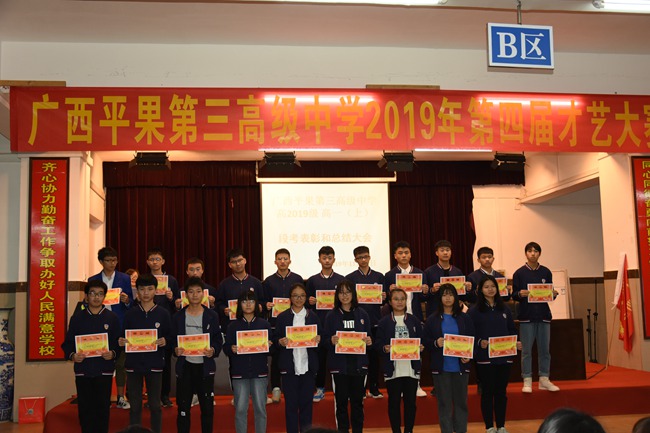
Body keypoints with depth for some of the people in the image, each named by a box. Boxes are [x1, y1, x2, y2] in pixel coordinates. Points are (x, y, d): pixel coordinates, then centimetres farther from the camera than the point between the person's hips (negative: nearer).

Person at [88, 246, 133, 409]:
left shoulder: (125, 278, 6)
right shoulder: (93, 280, 9)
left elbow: (131, 303, 5)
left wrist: (127, 301, -17)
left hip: (120, 326, -1)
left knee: (120, 363, 2)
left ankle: (121, 397, 10)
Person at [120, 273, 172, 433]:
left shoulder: (163, 313, 1)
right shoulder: (130, 314, 4)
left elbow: (170, 337, 2)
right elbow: (123, 337, 7)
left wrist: (165, 341, -19)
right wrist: (121, 342, -14)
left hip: (154, 364, -1)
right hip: (134, 363, 1)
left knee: (155, 405, 7)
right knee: (135, 406, 7)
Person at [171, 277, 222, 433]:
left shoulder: (212, 316, 1)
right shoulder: (178, 316, 4)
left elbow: (218, 341, 0)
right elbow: (172, 340, 4)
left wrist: (213, 351, -19)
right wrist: (175, 349, -16)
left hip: (205, 366, -1)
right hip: (185, 366, 1)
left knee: (207, 407, 5)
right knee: (183, 407, 6)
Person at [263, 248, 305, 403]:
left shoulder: (297, 279, 7)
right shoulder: (268, 281, 8)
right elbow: (264, 301, 10)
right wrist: (266, 305, -10)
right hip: (275, 323, 0)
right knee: (275, 357, 3)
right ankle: (275, 388, 12)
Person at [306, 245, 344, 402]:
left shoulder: (341, 280, 8)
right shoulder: (312, 280, 9)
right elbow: (307, 302, 12)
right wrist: (309, 301, -9)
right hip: (318, 323, 1)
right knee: (319, 355, 3)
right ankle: (319, 388, 14)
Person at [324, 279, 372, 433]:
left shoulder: (362, 314, 6)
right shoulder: (331, 315, 2)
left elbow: (369, 337, 9)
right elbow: (324, 339, 0)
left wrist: (369, 341, -12)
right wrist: (331, 341, -21)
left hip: (359, 364, 1)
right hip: (339, 364, -1)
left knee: (357, 400, 7)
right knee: (341, 401, 3)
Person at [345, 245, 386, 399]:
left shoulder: (379, 276, 11)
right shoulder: (350, 278, 5)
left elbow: (384, 300, 12)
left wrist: (384, 298, -9)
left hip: (375, 321, 2)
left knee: (374, 355, 5)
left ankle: (374, 388, 14)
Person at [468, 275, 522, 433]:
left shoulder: (504, 309, 11)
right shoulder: (475, 310, -2)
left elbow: (512, 330, 13)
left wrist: (516, 343, -5)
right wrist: (479, 342, -24)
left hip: (504, 357, 4)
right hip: (485, 358, -3)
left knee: (501, 392, 9)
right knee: (488, 392, 3)